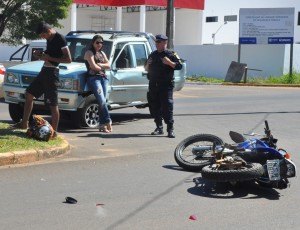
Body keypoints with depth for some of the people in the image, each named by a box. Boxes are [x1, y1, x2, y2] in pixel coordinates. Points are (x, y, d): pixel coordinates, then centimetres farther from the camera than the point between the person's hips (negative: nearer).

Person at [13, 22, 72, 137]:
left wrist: (50, 58, -19)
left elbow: (68, 59, -19)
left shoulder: (60, 39, -15)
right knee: (29, 93, 16)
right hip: (44, 70, 10)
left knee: (53, 104, -7)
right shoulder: (49, 39, 12)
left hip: (52, 72, -10)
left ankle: (54, 131, -1)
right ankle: (24, 123, 26)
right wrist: (40, 55, 6)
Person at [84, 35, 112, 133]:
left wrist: (100, 65, -4)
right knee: (102, 101, -18)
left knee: (102, 102, -2)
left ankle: (102, 125, -3)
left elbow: (108, 65, 12)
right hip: (94, 78, -6)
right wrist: (102, 68, 7)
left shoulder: (102, 53, 24)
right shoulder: (89, 53, 3)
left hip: (103, 78, 6)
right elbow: (93, 66, -9)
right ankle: (108, 121, -19)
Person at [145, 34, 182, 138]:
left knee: (167, 107, -10)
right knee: (154, 107, 8)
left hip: (166, 86, -6)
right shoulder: (152, 55, 17)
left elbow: (179, 66, -7)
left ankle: (170, 129, -8)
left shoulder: (171, 54, 1)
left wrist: (169, 63, -21)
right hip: (153, 86, 6)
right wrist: (148, 64, 2)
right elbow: (147, 69, 24)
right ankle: (159, 128, 19)